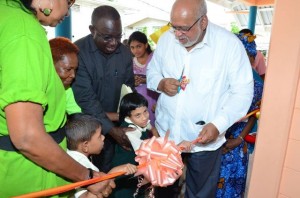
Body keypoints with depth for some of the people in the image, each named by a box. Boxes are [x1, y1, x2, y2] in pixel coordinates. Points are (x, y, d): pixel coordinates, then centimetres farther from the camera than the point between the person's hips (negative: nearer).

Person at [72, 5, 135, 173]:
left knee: (105, 170, 19)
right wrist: (112, 129, -23)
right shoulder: (78, 52, -19)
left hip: (113, 124, 4)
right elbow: (85, 98, -22)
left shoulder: (125, 52, -3)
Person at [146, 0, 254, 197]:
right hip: (166, 132, 4)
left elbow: (243, 91, -13)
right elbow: (152, 72, 9)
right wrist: (161, 83, -15)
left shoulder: (230, 44, -16)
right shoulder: (166, 39, -3)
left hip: (204, 139, -3)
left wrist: (218, 124, -26)